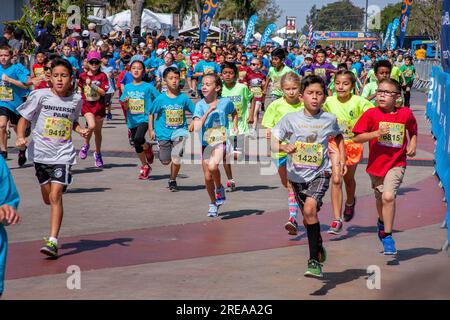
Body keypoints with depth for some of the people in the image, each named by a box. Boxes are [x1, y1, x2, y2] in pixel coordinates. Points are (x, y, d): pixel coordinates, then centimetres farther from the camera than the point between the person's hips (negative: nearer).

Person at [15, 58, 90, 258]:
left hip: (63, 154, -1)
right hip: (41, 152, 1)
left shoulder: (76, 99, 1)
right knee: (48, 199, 13)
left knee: (55, 195, -16)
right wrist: (20, 137, -18)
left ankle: (53, 241, -16)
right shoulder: (40, 96, -6)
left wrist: (81, 131, -1)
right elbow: (24, 119, -1)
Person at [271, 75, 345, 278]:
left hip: (320, 173, -2)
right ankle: (318, 246, 47)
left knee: (310, 209, -25)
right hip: (297, 175, 2)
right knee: (308, 217, 16)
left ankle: (314, 261, -22)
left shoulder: (329, 119, -2)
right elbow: (273, 141, -7)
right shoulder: (290, 119, -6)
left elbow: (338, 137, 19)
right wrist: (283, 147, -27)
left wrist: (342, 160, 13)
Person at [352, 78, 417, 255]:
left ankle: (387, 236, -9)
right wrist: (376, 133, -22)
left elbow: (413, 131, 18)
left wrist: (412, 146, 2)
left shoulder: (406, 113, -3)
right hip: (376, 163, 2)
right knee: (380, 198, 21)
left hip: (396, 163, -2)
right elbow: (356, 138, -10)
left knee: (388, 196, -21)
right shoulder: (371, 114, -8)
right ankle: (383, 222, 53)